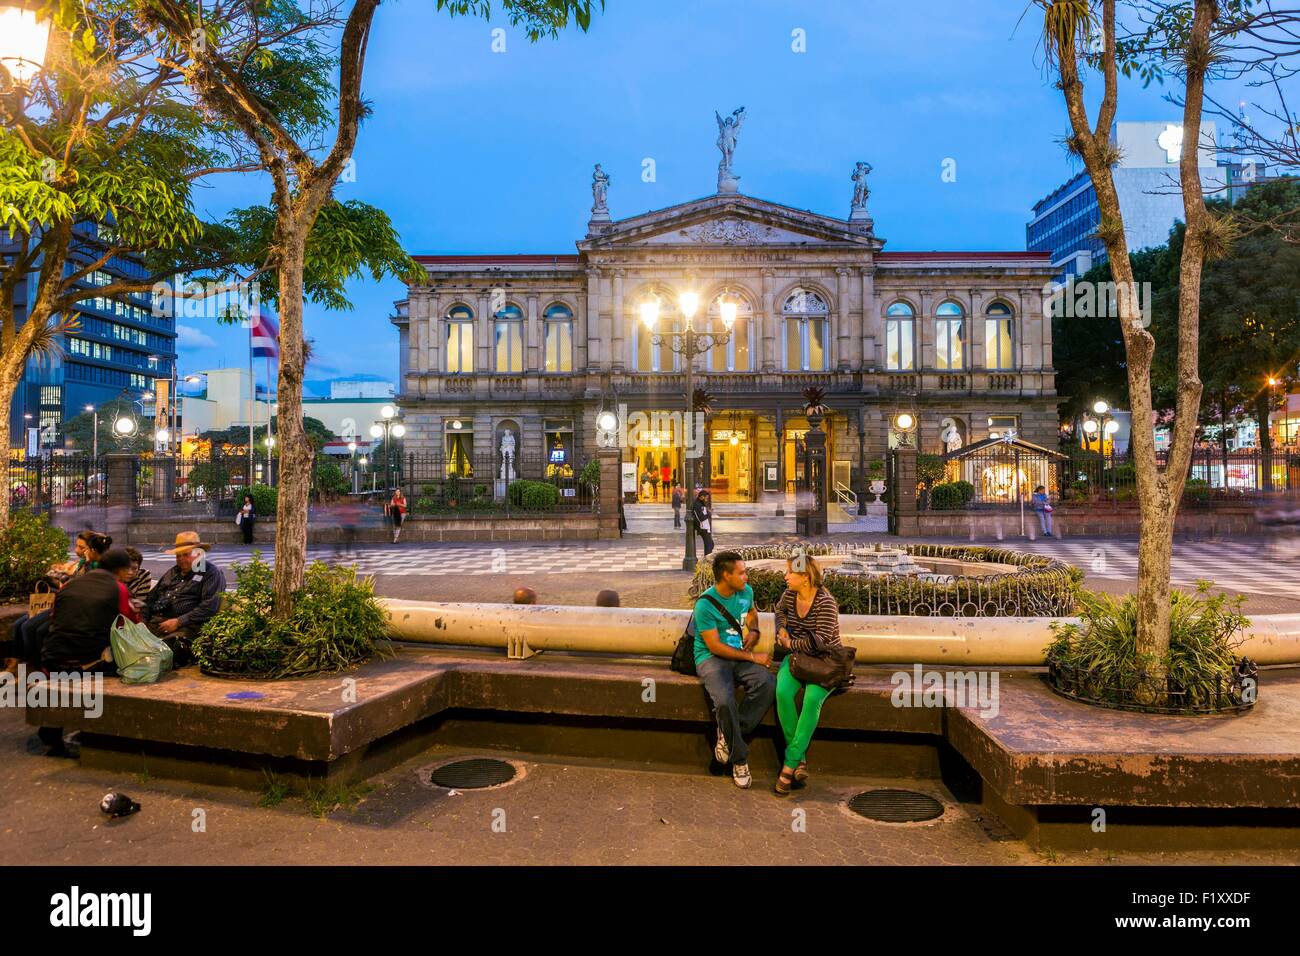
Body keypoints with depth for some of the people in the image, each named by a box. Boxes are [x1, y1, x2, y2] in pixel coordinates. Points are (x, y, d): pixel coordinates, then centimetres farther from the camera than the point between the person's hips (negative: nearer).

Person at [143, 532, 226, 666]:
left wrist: (179, 622, -14)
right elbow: (152, 597, 30)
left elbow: (209, 606, -9)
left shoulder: (211, 573, 3)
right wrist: (143, 619, 11)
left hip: (188, 625, -7)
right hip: (157, 620, 7)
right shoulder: (173, 572, 27)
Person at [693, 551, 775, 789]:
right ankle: (739, 759, -11)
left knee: (767, 684, -26)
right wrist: (752, 657, -17)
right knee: (724, 701, -34)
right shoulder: (705, 604, -17)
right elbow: (715, 647, -17)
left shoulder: (746, 591, 4)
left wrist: (753, 630, 6)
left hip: (740, 656, 6)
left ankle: (728, 735, -11)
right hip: (711, 658, -6)